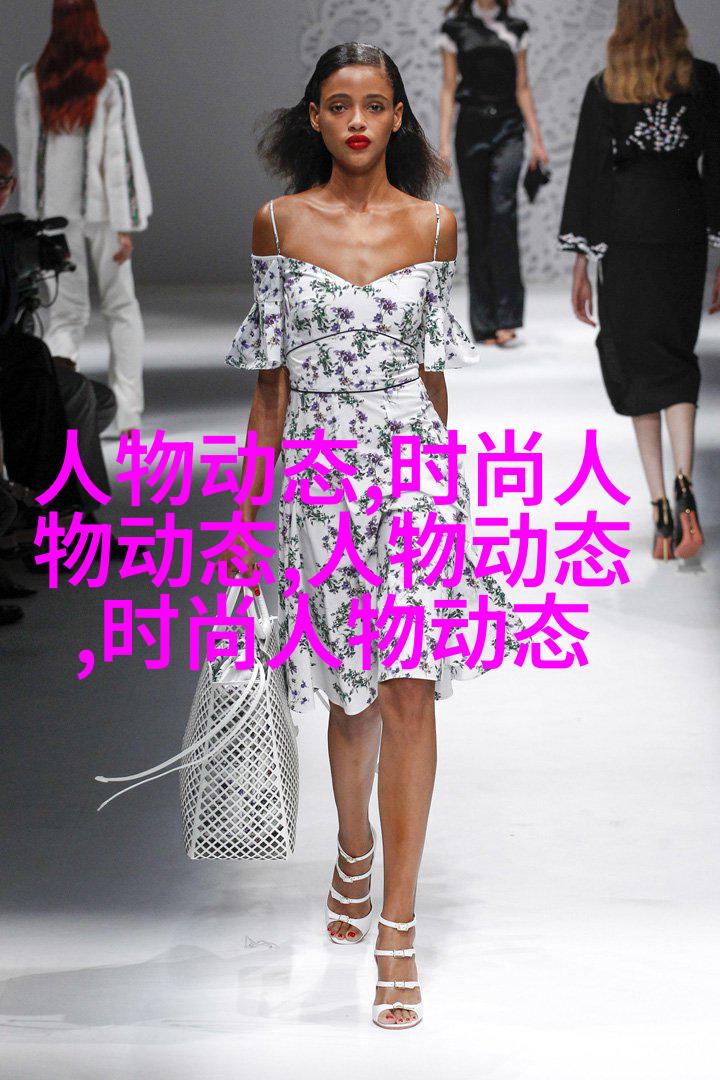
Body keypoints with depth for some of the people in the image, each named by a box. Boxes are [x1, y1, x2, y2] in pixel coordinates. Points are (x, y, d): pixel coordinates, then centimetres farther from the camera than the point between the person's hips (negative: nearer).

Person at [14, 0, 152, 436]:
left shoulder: (31, 83, -2)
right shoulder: (111, 85, -10)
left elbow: (27, 153, 4)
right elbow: (119, 156, -11)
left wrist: (32, 216, 12)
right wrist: (125, 226, -8)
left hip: (54, 208, 2)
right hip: (101, 204, -2)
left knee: (68, 312, 10)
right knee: (121, 306, 14)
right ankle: (129, 414, 10)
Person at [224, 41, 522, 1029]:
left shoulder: (434, 225, 4)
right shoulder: (279, 222, 3)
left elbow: (432, 370, 11)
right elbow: (272, 380, 5)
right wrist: (249, 504, 4)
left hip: (414, 463, 0)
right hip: (320, 470, 0)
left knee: (408, 686, -9)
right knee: (353, 692, 11)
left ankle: (397, 927, -6)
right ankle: (354, 853, 39)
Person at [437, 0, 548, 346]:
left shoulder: (515, 29, 10)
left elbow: (522, 88, 13)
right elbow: (449, 88, 5)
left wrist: (537, 139, 9)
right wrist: (443, 143, -1)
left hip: (508, 127, 0)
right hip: (471, 127, 0)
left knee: (503, 210, -19)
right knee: (478, 220, 2)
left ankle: (506, 318, -22)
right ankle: (485, 324, 7)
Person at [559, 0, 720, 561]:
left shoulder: (604, 88, 1)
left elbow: (585, 173, 0)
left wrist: (580, 264, 4)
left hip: (622, 229, 0)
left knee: (638, 363, 6)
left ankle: (661, 507, -1)